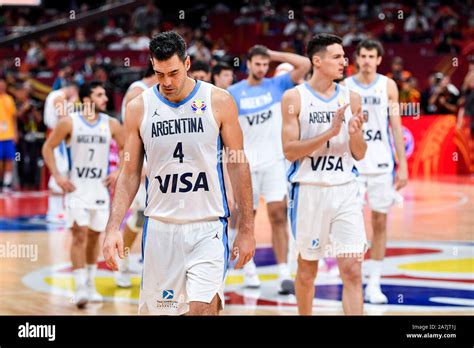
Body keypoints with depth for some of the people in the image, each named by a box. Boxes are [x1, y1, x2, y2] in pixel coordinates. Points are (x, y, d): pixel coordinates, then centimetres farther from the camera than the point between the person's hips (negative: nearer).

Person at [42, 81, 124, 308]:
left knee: (94, 237, 12)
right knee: (79, 235, -12)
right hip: (76, 188, -3)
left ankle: (90, 285, 28)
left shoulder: (111, 124, -2)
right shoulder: (69, 123, -9)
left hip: (100, 188, 3)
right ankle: (80, 289, -12)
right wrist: (57, 176, -8)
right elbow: (48, 147, 0)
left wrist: (118, 172, -2)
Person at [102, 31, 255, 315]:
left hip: (207, 227, -2)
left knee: (203, 308, -16)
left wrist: (247, 229, -1)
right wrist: (114, 228, -5)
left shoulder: (218, 102, -3)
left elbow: (238, 165, 1)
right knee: (160, 308, 9)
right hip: (160, 227, 2)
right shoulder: (139, 108, 2)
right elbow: (130, 173, 7)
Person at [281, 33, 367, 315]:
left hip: (345, 189, 2)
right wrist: (329, 132, -18)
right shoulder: (294, 98, -3)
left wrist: (355, 133, -11)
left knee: (352, 269, -8)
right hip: (309, 189, -2)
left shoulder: (351, 98, 7)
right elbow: (290, 151, -10)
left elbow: (359, 155, 11)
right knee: (307, 268, 11)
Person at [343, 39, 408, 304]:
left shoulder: (388, 86, 3)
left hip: (382, 163, 1)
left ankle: (374, 284, 11)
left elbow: (396, 126, 4)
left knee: (380, 223, 4)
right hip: (352, 162, -1)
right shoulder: (344, 87, 2)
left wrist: (403, 165, -1)